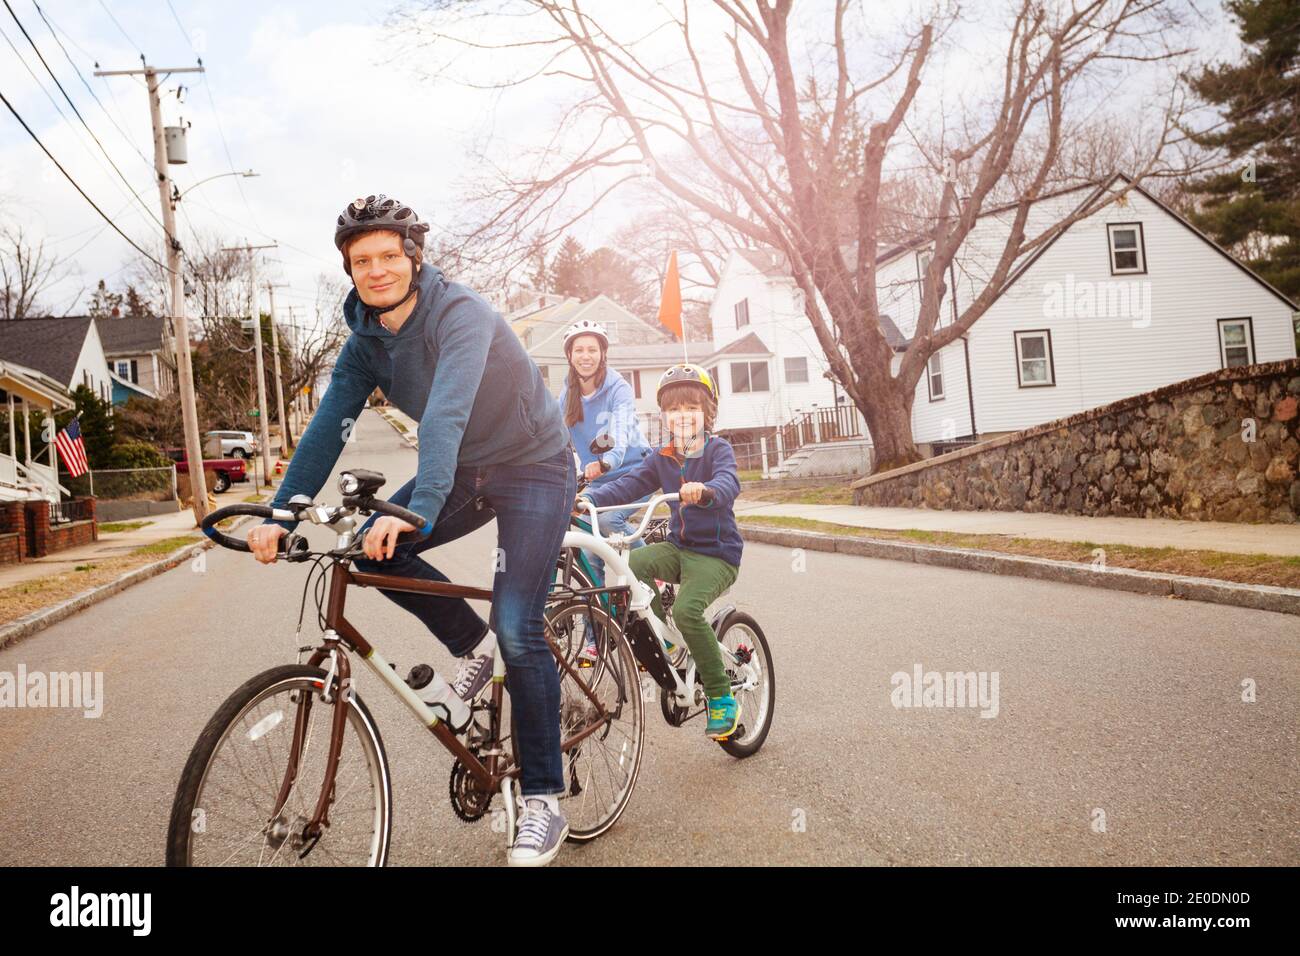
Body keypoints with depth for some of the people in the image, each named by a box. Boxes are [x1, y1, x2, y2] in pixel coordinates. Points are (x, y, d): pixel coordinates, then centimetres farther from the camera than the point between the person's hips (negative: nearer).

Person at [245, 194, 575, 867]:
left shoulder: (460, 314, -24)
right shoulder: (366, 341, -2)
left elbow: (446, 414, -38)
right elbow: (328, 427, -8)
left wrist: (416, 509, -50)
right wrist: (280, 515, -18)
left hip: (534, 466, -7)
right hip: (468, 470, 7)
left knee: (517, 628, -16)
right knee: (375, 551, -14)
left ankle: (543, 800, -2)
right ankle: (472, 645, 10)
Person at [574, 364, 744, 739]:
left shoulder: (718, 450, -8)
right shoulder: (662, 459, 8)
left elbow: (729, 482, -29)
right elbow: (628, 484, -4)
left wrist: (705, 491, -52)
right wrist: (588, 497, -22)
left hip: (717, 553, -5)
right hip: (679, 546, 6)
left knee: (686, 609, -29)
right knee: (632, 562, -23)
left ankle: (722, 699, -11)